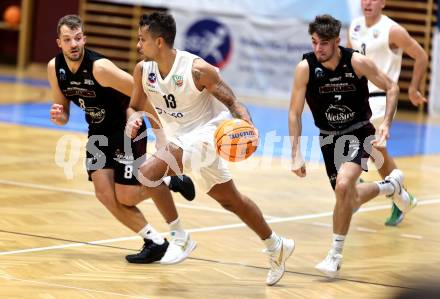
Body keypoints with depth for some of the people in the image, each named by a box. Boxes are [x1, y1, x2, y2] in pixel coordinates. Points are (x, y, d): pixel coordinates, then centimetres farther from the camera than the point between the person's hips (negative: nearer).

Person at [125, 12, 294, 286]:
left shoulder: (197, 69, -24)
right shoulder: (143, 70, -7)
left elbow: (233, 103, -19)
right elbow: (135, 107, 6)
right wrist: (133, 120, -18)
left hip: (207, 132, -7)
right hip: (177, 138, 7)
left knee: (150, 171, -31)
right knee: (230, 200, 17)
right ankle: (277, 247, 33)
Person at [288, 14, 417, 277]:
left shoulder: (357, 62, -19)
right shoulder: (305, 68, -17)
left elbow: (391, 88, -4)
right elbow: (295, 112, -9)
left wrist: (386, 123, -16)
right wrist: (296, 155, -14)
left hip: (359, 132, -3)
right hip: (329, 137, 3)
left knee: (343, 186, -27)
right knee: (351, 199, 12)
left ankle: (336, 255, -14)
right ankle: (392, 186, 45)